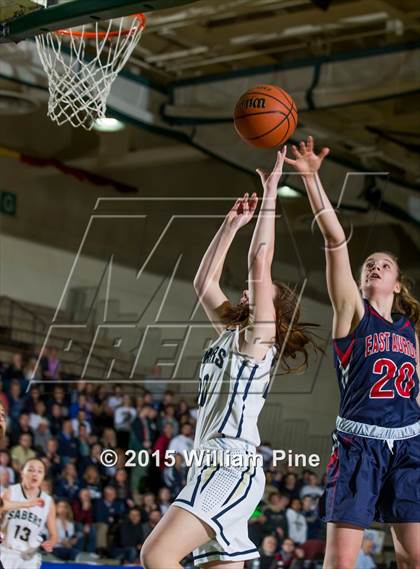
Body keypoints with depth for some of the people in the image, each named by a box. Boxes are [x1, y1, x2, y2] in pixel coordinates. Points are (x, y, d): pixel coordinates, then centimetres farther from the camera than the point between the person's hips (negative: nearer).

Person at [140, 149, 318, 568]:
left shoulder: (259, 335, -2)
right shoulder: (231, 334, 21)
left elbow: (259, 264, -11)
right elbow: (204, 283, 29)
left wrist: (270, 195, -6)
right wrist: (231, 224, 27)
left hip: (233, 467, -9)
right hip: (213, 466, 9)